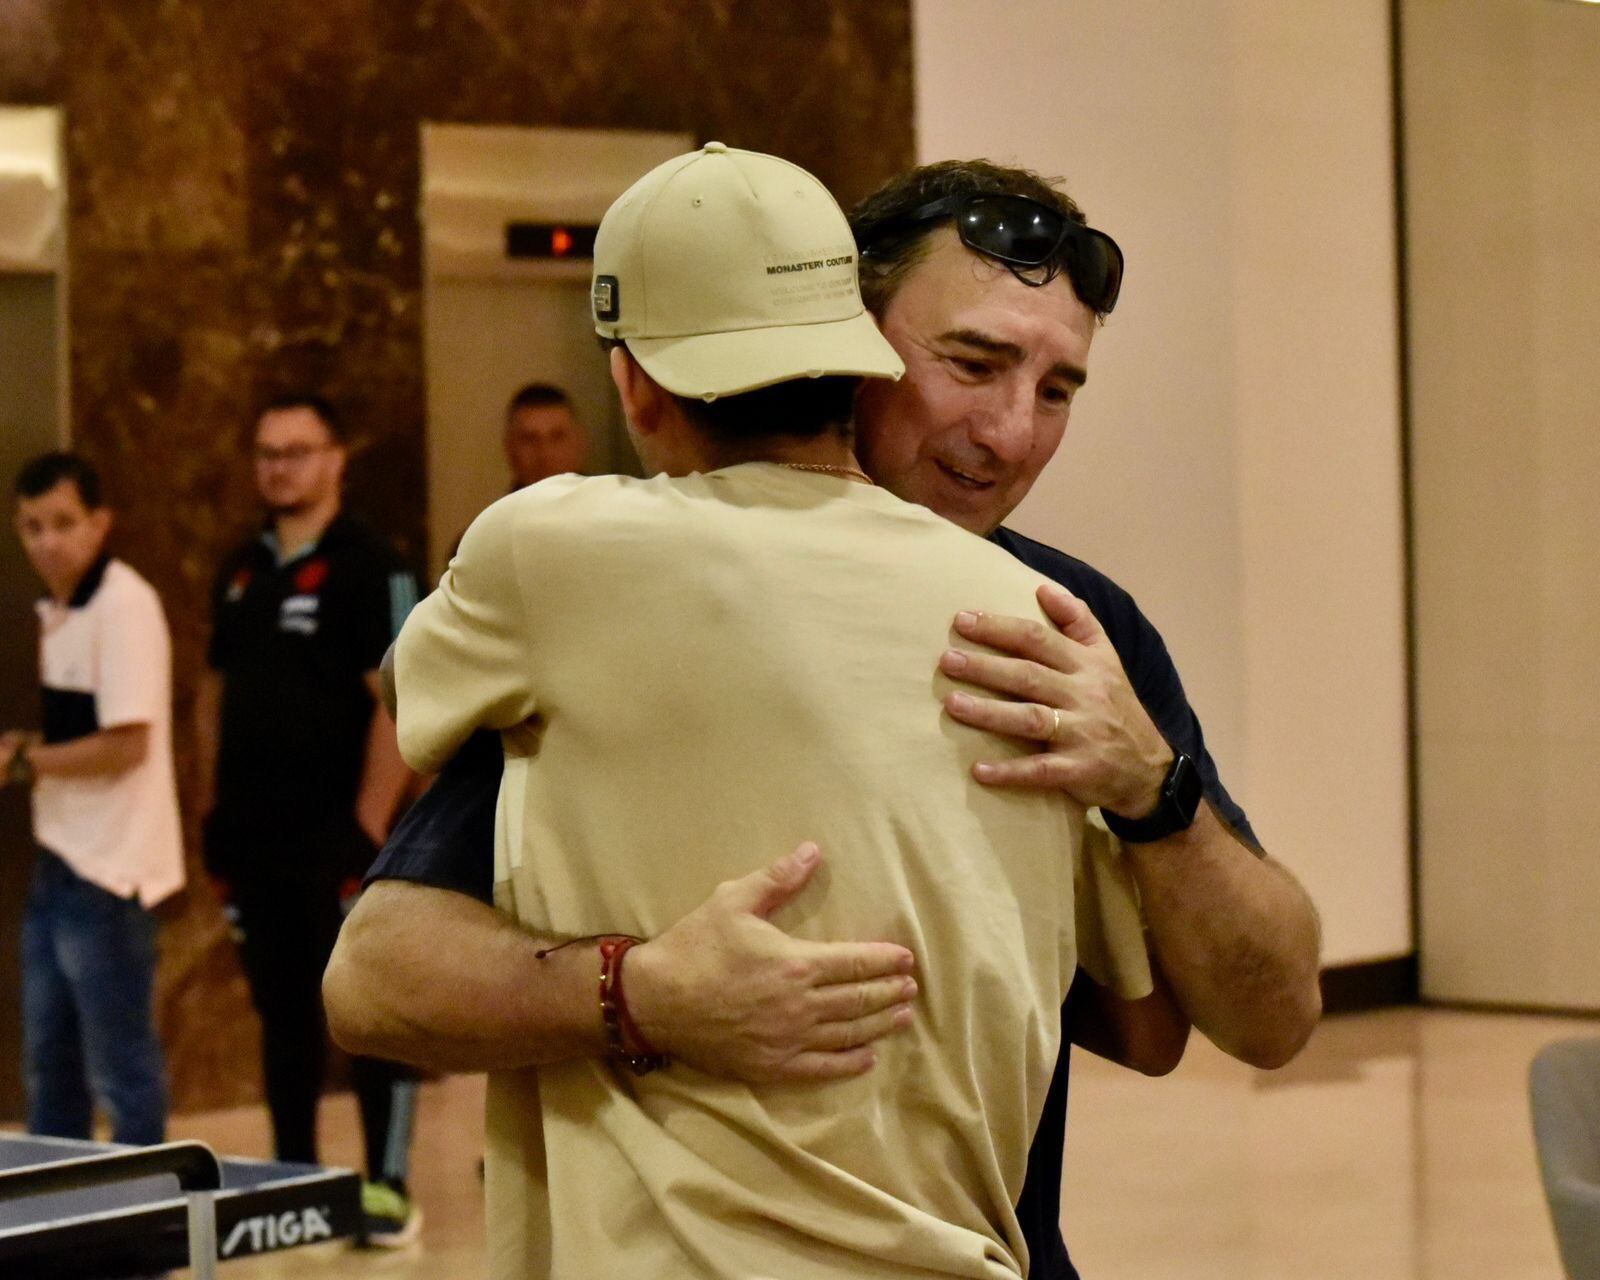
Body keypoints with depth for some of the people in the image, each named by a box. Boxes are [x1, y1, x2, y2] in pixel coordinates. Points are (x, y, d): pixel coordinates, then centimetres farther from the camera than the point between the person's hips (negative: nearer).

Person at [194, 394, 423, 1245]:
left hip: (337, 837, -6)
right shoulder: (241, 571, 14)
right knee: (282, 1015, 12)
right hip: (253, 839, 6)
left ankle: (387, 1187, 3)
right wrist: (212, 808, 13)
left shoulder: (368, 569, -7)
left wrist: (370, 826, -17)